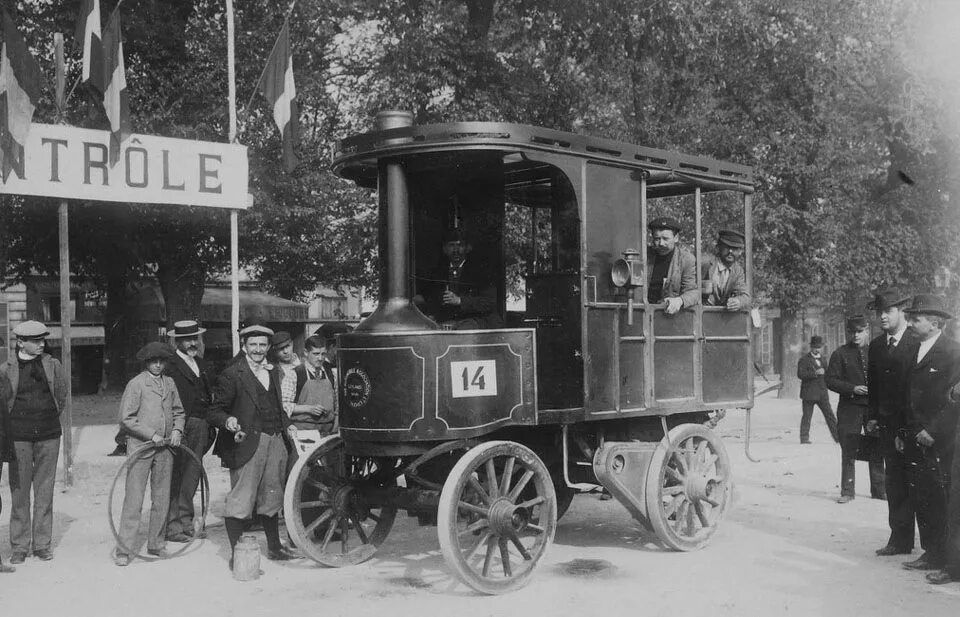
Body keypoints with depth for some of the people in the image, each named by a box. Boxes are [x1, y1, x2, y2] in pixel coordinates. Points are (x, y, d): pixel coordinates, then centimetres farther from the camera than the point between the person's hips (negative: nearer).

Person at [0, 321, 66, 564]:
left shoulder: (53, 365, 5)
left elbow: (61, 396, 14)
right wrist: (20, 420, 7)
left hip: (48, 435, 2)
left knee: (45, 491, 5)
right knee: (20, 491, 1)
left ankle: (42, 544, 13)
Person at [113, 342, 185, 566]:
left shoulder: (169, 382, 10)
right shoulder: (136, 384, -6)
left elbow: (178, 411, 19)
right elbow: (126, 418, -9)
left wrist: (177, 430, 0)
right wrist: (152, 435, -13)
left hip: (165, 448, 5)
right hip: (140, 446, -5)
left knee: (162, 499, 10)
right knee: (134, 499, -6)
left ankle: (155, 545, 21)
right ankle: (124, 549, 1)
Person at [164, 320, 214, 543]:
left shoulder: (202, 365, 17)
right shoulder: (170, 367, -8)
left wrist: (209, 428, 12)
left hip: (201, 429, 7)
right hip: (180, 428, -7)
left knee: (191, 478, 13)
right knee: (175, 478, -2)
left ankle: (186, 521, 22)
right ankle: (172, 526, 4)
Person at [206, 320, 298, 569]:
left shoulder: (273, 372, 16)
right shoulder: (232, 374, -7)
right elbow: (214, 411, -9)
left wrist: (287, 426, 10)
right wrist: (228, 421, -28)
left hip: (275, 441, 7)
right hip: (247, 443, -7)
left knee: (271, 497, 18)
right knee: (240, 499, -5)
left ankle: (274, 547, 31)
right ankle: (236, 554, 3)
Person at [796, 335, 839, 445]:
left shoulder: (822, 359, 17)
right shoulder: (804, 359, -4)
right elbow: (800, 374, -16)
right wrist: (815, 373, -25)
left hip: (822, 393, 5)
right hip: (809, 393, -5)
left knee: (830, 415, 4)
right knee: (807, 416, -1)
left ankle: (837, 437, 7)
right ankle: (804, 437, 5)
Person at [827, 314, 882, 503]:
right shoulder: (840, 354, 2)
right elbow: (830, 380, -3)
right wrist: (853, 388, -14)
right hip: (849, 409, -2)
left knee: (877, 452, 7)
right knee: (848, 452, 1)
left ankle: (878, 489, 20)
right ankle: (847, 491, 9)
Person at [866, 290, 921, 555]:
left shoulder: (918, 342, -6)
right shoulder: (876, 346, 13)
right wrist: (872, 417, 8)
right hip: (888, 424, 5)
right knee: (894, 481, 7)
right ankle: (900, 539, 13)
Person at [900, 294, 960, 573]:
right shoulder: (916, 351, 15)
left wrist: (932, 430, -15)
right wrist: (904, 432, 14)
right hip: (916, 438, 7)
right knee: (920, 497, 7)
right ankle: (931, 551, 14)